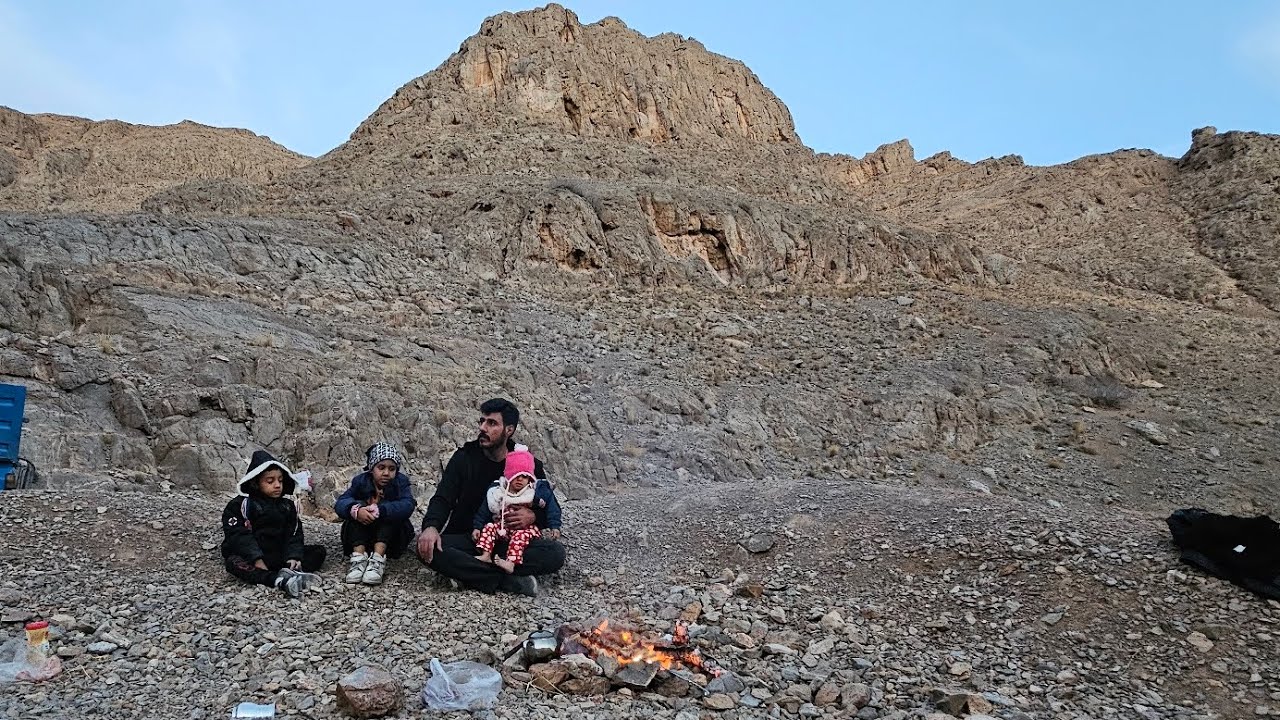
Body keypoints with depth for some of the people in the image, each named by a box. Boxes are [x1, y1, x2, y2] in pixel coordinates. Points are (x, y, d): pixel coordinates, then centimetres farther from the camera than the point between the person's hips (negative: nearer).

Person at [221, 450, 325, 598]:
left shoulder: (287, 504, 10)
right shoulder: (242, 504, -3)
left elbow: (294, 534, 3)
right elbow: (240, 536, -14)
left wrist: (293, 556, -17)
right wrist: (257, 560, -28)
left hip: (280, 555, 5)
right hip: (251, 556, -4)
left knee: (318, 552, -9)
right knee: (234, 563, -36)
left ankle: (290, 572, -39)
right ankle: (280, 581, -54)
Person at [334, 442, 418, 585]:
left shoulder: (401, 482, -6)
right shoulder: (360, 481, -1)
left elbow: (407, 505, -26)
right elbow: (339, 503, -15)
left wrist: (379, 510, -40)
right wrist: (356, 509, -39)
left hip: (391, 538, -1)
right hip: (362, 537, 1)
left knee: (387, 513, -27)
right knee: (358, 506, -22)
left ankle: (377, 560, -41)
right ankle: (359, 557, -36)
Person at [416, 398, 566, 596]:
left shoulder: (529, 464, 0)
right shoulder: (465, 457, -1)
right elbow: (442, 499, -9)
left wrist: (533, 516, -18)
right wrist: (431, 526, -32)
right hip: (467, 539, 0)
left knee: (556, 552, -27)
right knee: (429, 548, -32)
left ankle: (469, 571, -27)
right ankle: (510, 581, -30)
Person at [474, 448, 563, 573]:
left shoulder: (538, 491, -5)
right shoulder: (497, 492, 0)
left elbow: (551, 508, -3)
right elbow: (484, 511, 7)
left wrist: (554, 527, -11)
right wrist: (477, 527, 0)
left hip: (527, 527, -4)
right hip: (503, 526, 4)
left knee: (521, 534, -34)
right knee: (489, 527, -17)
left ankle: (511, 562, -45)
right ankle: (486, 555, -20)